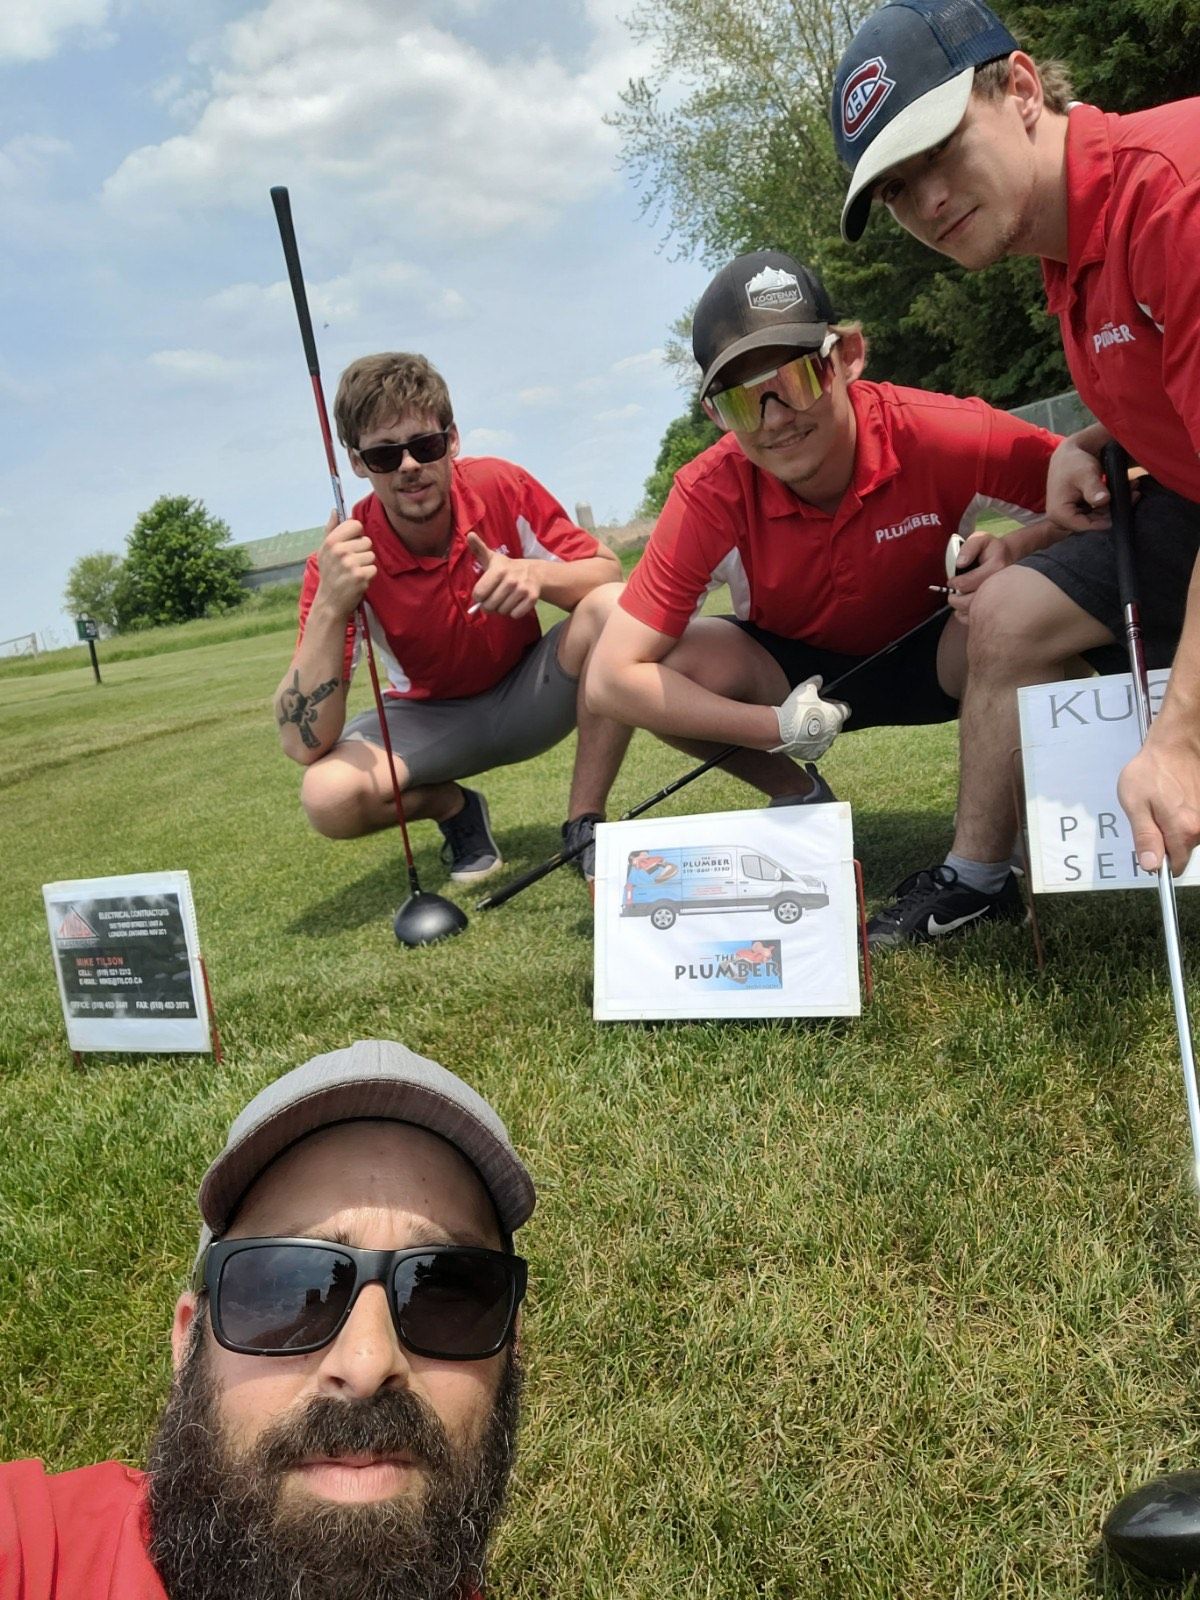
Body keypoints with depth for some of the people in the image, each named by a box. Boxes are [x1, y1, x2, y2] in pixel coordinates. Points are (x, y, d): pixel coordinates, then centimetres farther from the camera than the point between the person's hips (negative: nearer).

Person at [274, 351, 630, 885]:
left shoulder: (502, 487, -18)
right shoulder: (346, 557, -22)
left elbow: (608, 571, -11)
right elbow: (304, 745, -28)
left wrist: (540, 575, -34)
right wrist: (330, 606, -42)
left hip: (526, 697, 1)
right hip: (428, 717, -1)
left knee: (613, 609, -27)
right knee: (328, 794, -31)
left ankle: (584, 824, -13)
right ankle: (455, 807, 4)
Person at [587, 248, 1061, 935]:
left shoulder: (943, 437, -29)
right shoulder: (711, 494, -27)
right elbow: (610, 678, -29)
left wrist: (1022, 545, -38)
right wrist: (776, 729, -34)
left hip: (930, 655, -1)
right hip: (798, 672, 1)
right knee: (677, 663, -28)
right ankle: (801, 801, 4)